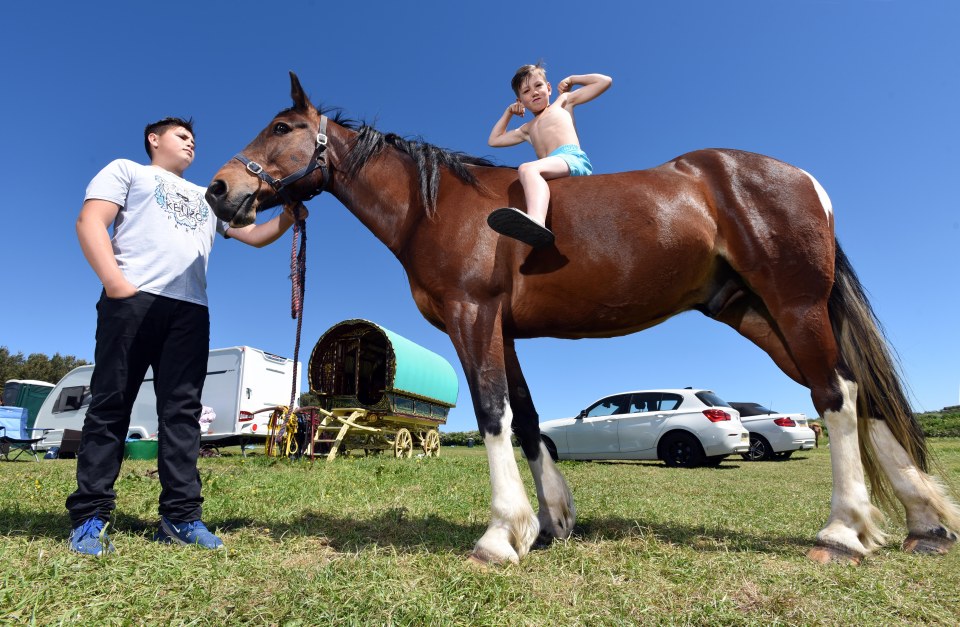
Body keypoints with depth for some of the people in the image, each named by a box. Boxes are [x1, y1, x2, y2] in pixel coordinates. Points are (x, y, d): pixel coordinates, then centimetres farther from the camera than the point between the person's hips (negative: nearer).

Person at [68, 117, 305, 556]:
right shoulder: (126, 170, 18)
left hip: (191, 309, 4)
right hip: (134, 298, -4)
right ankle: (89, 517, 3)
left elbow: (254, 235, 27)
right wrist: (113, 279, -13)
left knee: (182, 411, -2)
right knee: (110, 404, -3)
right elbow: (90, 222, 3)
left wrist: (288, 218, 6)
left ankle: (180, 516, -1)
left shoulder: (206, 197, 31)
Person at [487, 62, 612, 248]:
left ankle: (536, 223, -67)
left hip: (573, 158, -7)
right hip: (553, 166, 7)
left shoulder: (563, 102, 27)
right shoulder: (527, 129, 39)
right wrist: (508, 112, 42)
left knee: (527, 169, -36)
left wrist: (572, 79, 33)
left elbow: (605, 81, 27)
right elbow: (494, 140, 45)